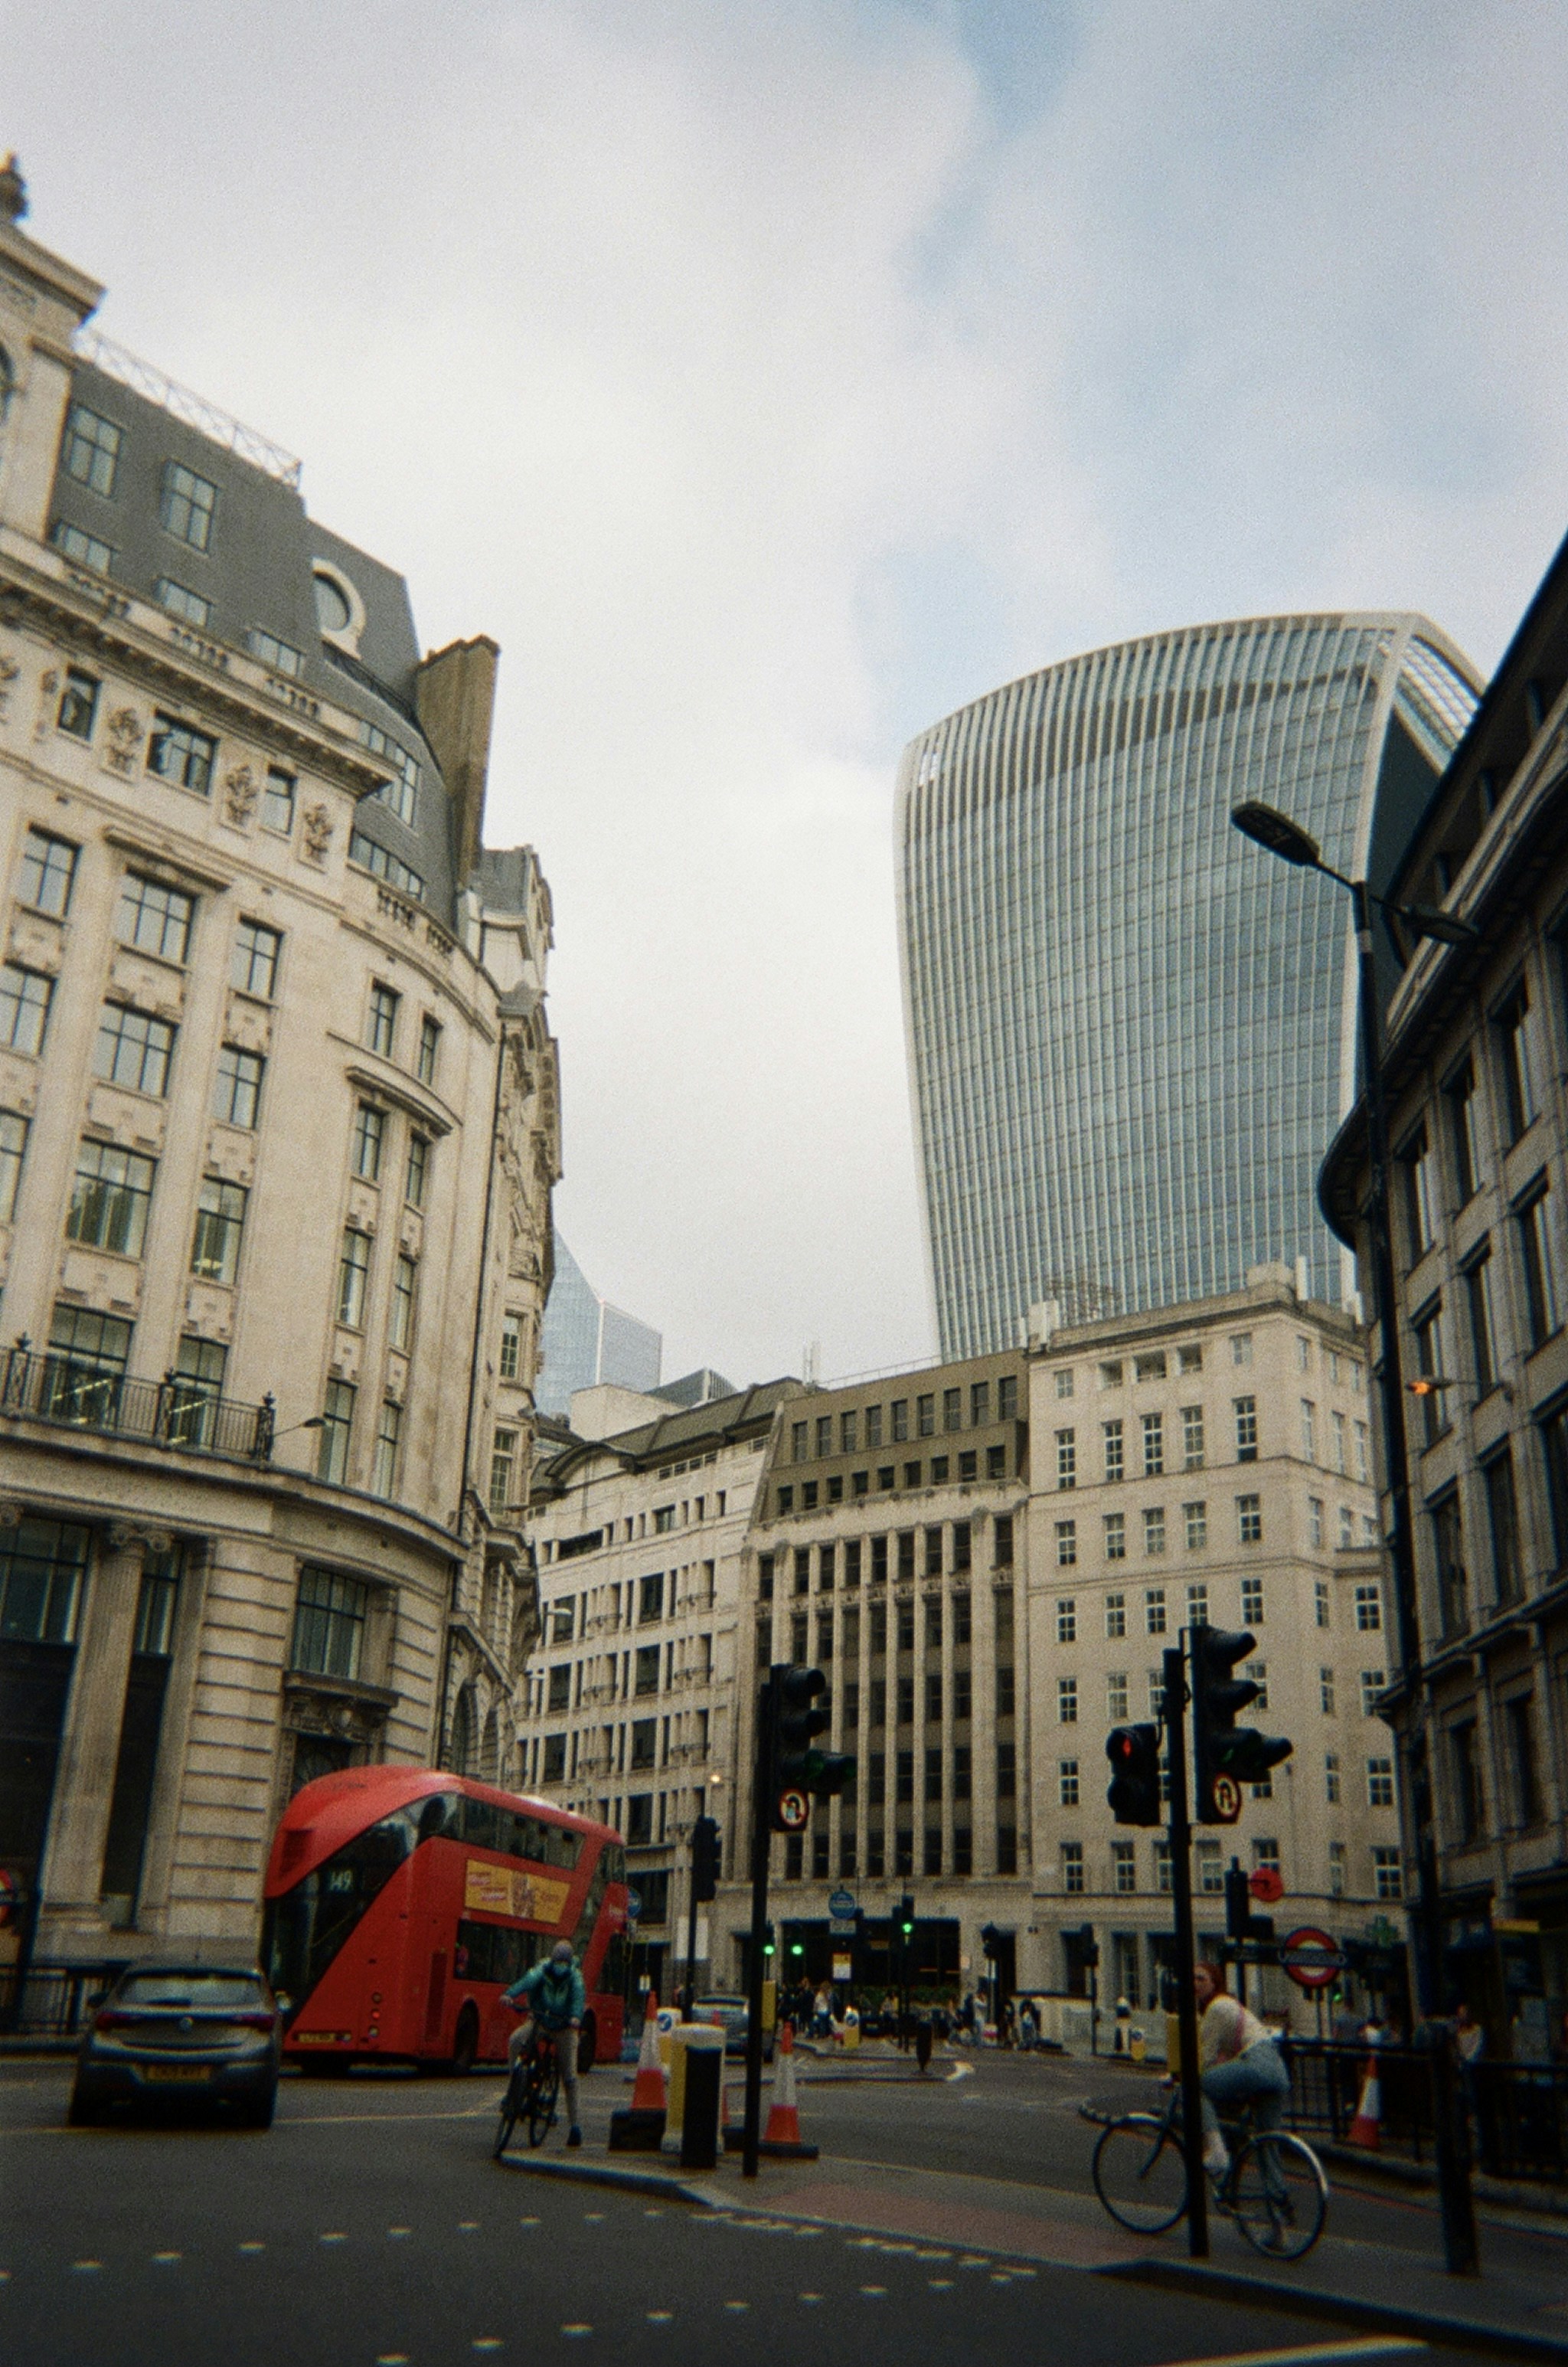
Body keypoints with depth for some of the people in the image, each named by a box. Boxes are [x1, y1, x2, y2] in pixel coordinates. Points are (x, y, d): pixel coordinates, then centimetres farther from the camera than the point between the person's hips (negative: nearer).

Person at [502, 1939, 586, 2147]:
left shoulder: (574, 1977, -13)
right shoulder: (542, 1971, -15)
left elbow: (579, 1996, -32)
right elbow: (528, 1981, -36)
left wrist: (576, 2017, -54)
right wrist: (509, 1995, -56)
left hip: (564, 2028, 0)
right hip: (538, 2022, 0)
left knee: (570, 2076, -4)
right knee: (515, 2040, -29)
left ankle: (573, 2124, 5)